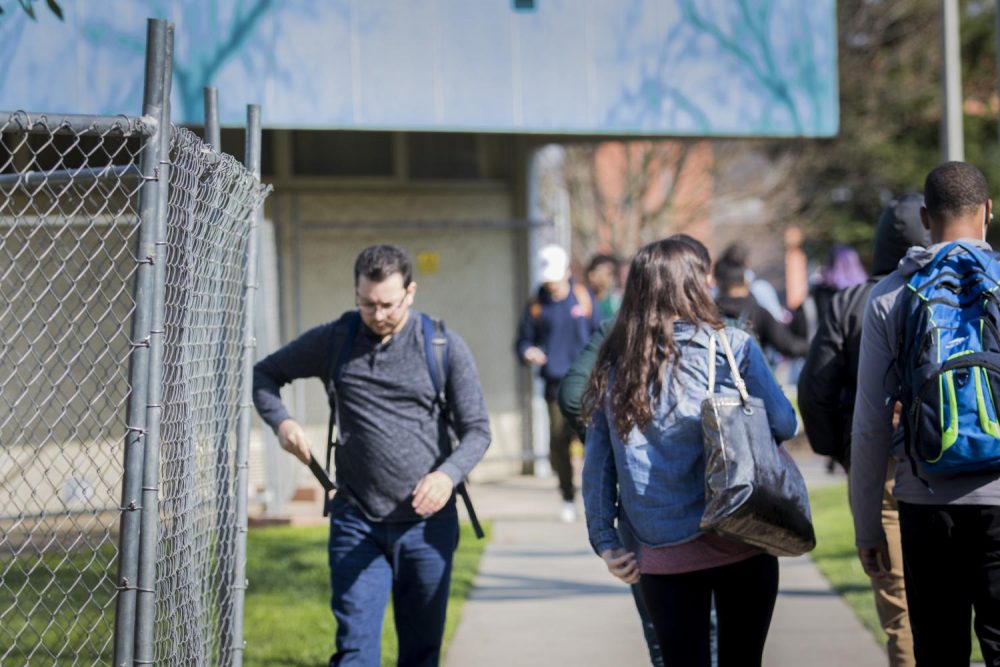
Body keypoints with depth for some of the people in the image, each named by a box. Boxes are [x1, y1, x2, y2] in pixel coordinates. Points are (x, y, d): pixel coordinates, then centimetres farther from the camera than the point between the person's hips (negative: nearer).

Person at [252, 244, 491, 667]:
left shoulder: (444, 347, -2)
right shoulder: (334, 341, 2)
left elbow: (476, 429, -2)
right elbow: (265, 374, 15)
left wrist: (449, 474, -23)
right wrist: (280, 422, -6)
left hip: (427, 522, 0)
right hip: (356, 523, 0)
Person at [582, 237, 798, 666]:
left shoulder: (613, 366, 4)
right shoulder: (732, 347, -5)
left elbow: (596, 464, 4)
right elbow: (784, 425, -1)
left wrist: (605, 541, 9)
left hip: (662, 558, 2)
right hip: (740, 547, -2)